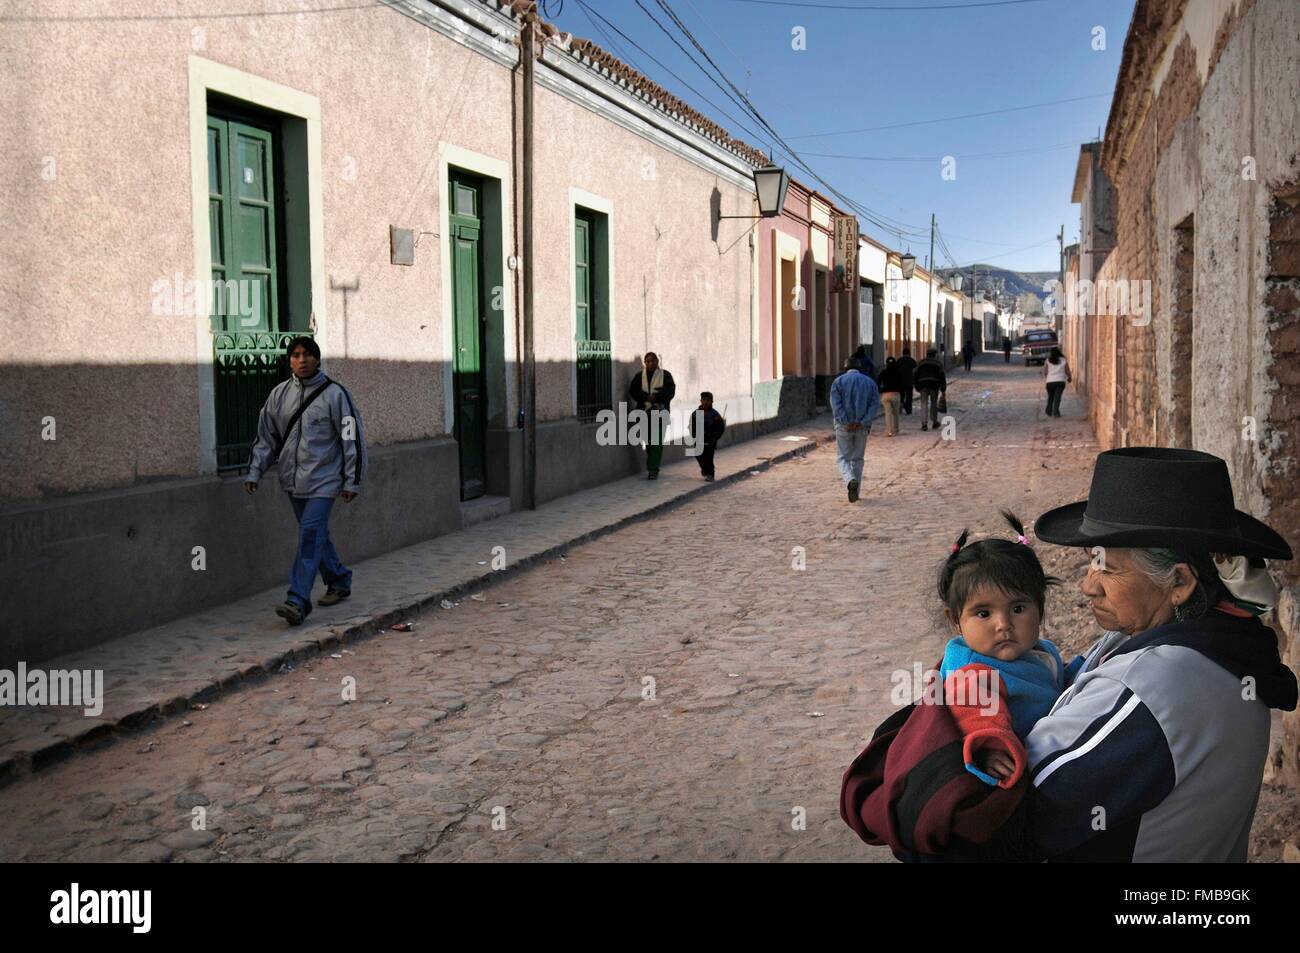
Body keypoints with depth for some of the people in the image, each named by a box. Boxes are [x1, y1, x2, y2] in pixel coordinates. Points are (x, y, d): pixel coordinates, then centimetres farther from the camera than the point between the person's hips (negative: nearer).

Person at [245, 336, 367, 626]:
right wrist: (254, 471, 7)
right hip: (293, 481, 6)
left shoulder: (335, 394, -7)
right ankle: (339, 581, 33)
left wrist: (352, 481, -5)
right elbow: (266, 436, 14)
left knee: (310, 534, -14)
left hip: (323, 480, -5)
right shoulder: (279, 394, 7)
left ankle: (298, 601, -17)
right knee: (317, 535, 14)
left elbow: (352, 439, -4)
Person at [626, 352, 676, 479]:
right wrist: (647, 397, -17)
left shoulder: (665, 375, 5)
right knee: (648, 441, 6)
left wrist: (656, 396, -20)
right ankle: (652, 468, 20)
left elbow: (670, 391, -6)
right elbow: (633, 391, -2)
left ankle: (653, 469, -12)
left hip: (660, 412, -2)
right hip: (644, 411, 3)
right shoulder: (639, 376, 11)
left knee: (657, 441, -10)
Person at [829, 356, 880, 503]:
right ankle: (855, 492, 15)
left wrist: (846, 423, -15)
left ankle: (851, 480, -22)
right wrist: (862, 423, -11)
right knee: (858, 458, 14)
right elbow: (875, 404, -4)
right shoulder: (870, 382, 7)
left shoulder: (838, 381, -1)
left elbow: (836, 405, -12)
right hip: (862, 427, 3)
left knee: (843, 458, 5)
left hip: (844, 426, -2)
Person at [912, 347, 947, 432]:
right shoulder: (938, 363, 6)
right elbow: (942, 376, -2)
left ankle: (924, 424, -12)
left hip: (923, 386, 1)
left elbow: (915, 376, 9)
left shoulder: (921, 363, 12)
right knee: (934, 403, 16)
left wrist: (917, 387, 17)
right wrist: (943, 389, 0)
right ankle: (934, 423, 22)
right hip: (934, 386, -1)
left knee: (924, 405, 0)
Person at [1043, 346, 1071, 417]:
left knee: (1050, 397, 16)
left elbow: (1044, 371, 2)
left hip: (1050, 381, 1)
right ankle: (1055, 412, -11)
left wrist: (1045, 378, 21)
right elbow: (1067, 371, 5)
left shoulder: (1048, 361, 0)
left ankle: (1049, 412, 24)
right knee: (1057, 397, -2)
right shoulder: (1064, 360, 2)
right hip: (1061, 381, -1)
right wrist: (1070, 378, 23)